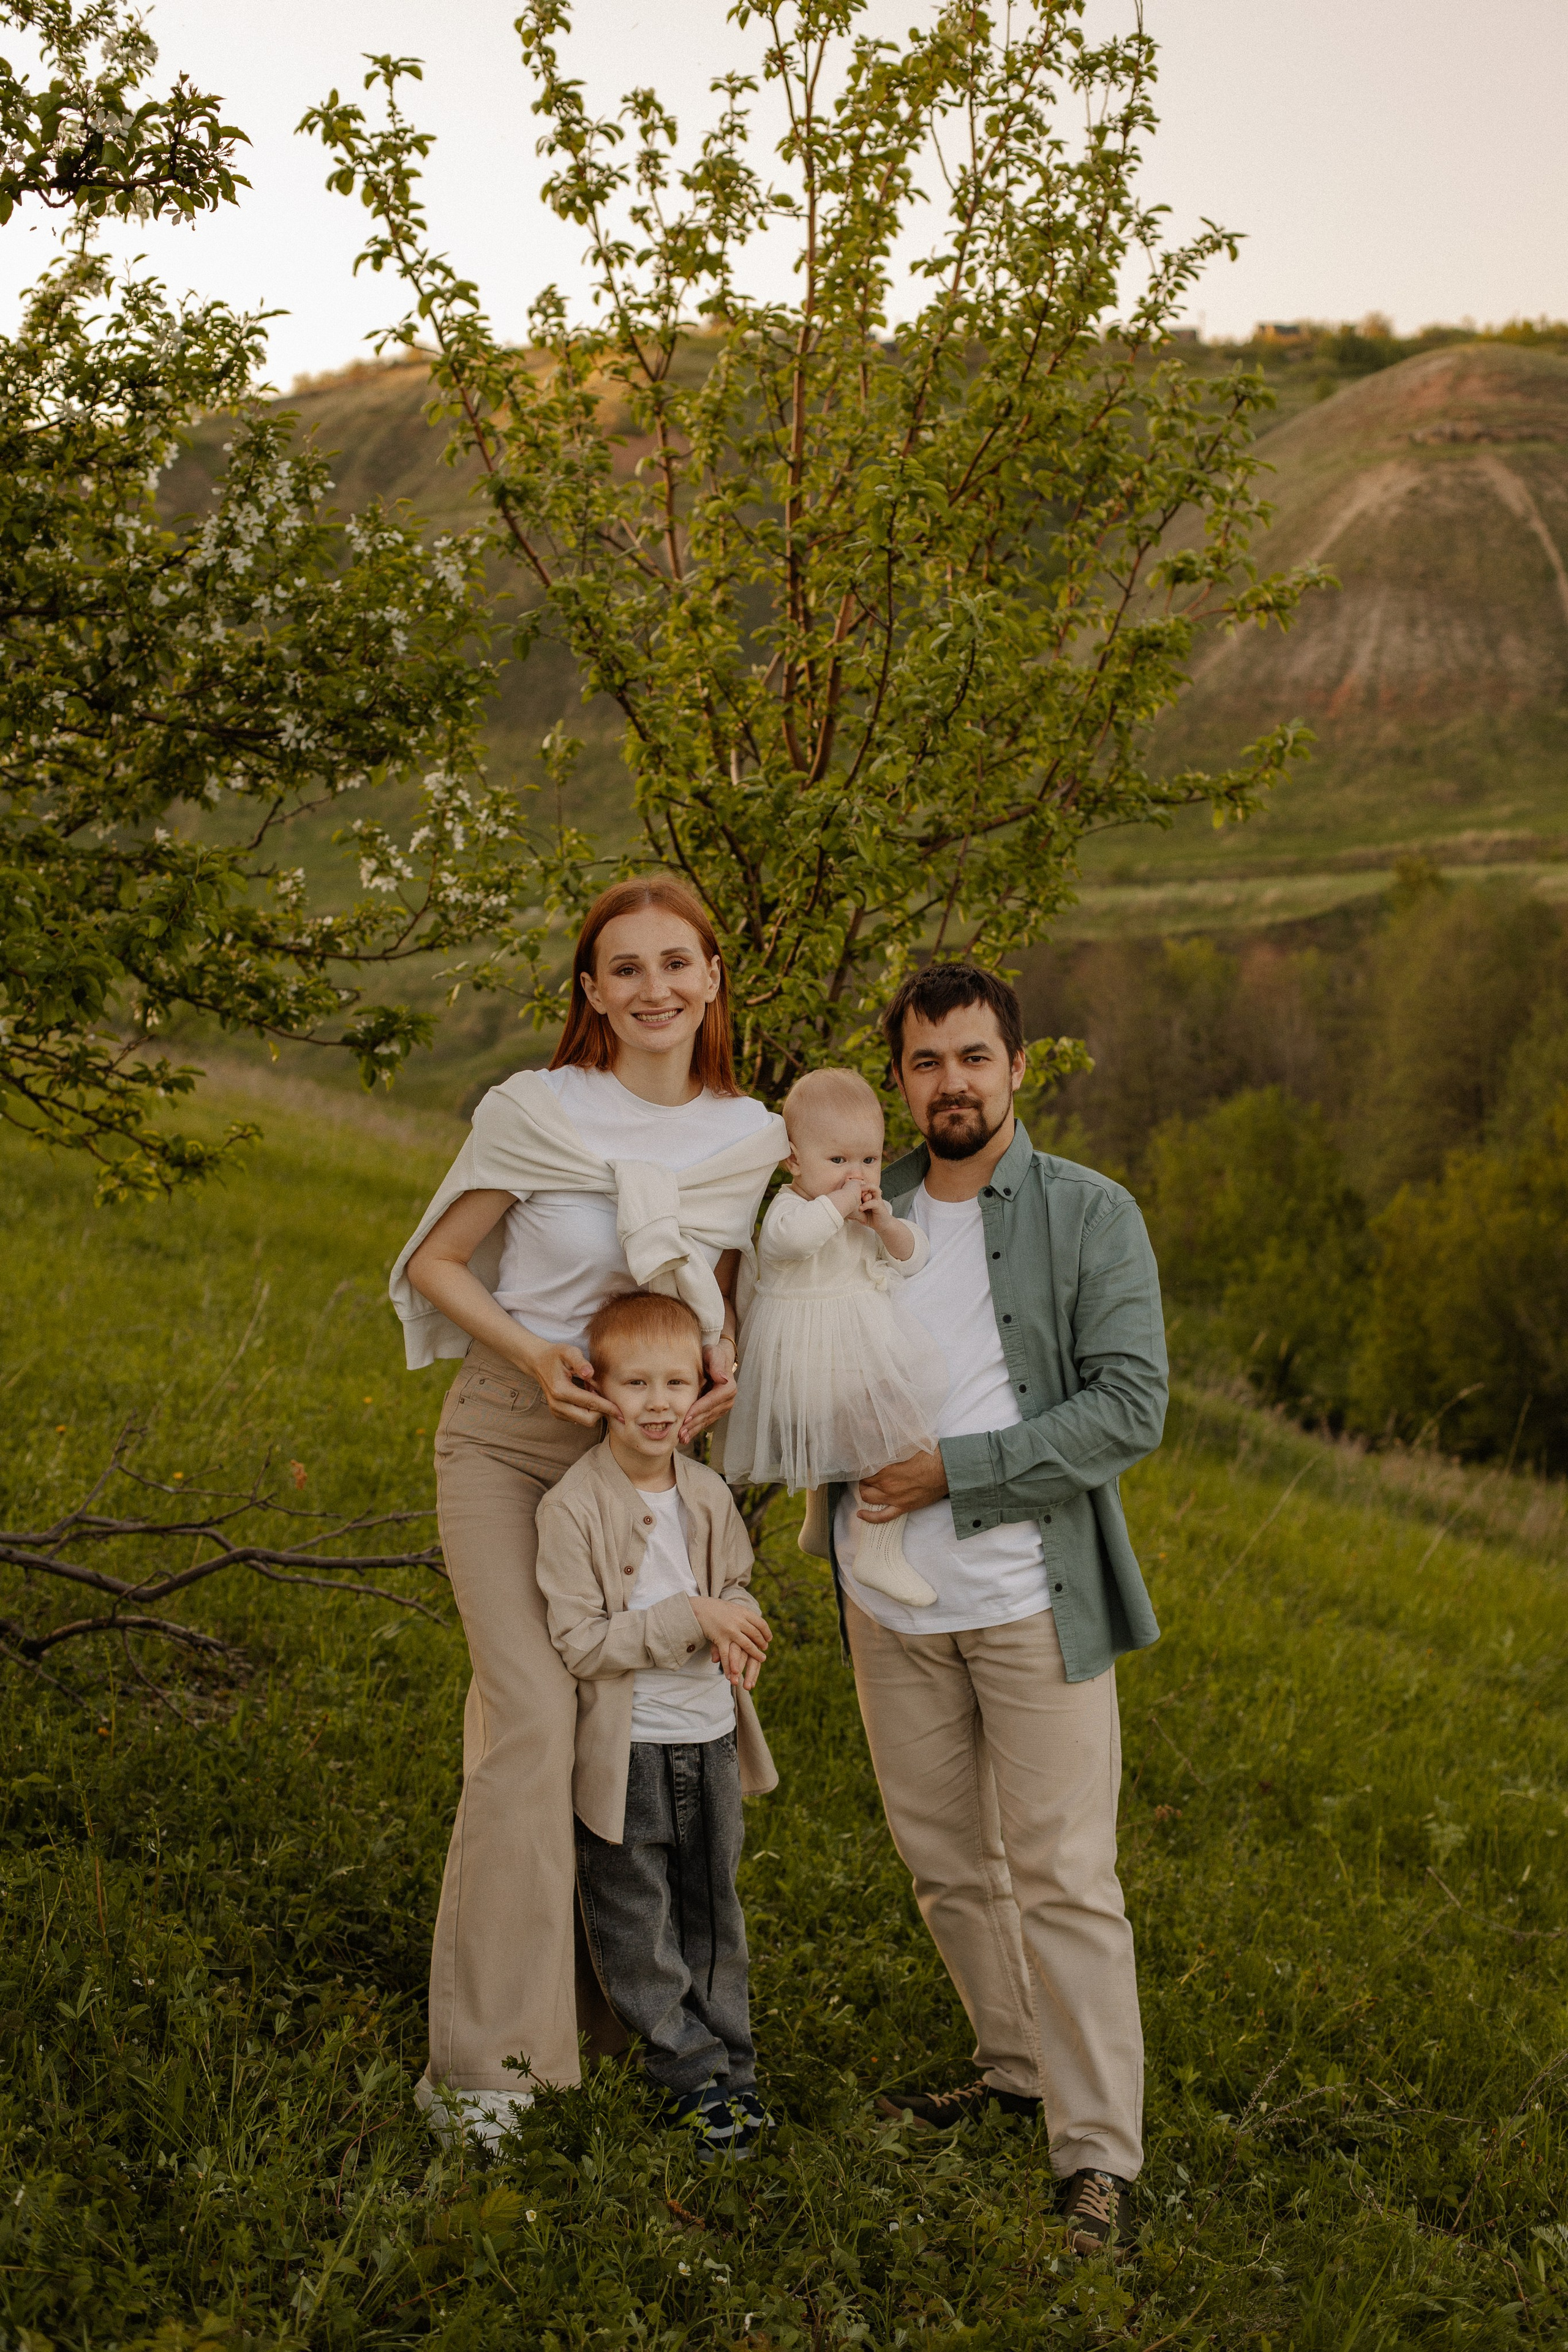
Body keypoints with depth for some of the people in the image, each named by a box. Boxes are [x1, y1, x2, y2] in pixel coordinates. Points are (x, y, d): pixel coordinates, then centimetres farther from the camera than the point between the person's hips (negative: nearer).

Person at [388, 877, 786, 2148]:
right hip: (509, 1436, -4)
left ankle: (615, 2003, 25)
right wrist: (530, 1353, -17)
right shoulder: (534, 1112, -9)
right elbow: (434, 1263, -2)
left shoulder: (752, 1138, 3)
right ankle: (483, 2056, -11)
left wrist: (726, 1361, -5)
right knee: (532, 1711, -16)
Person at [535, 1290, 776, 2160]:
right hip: (625, 1752, -5)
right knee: (638, 1923, 6)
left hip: (712, 1737, 5)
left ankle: (731, 2062, 30)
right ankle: (690, 2069, 21)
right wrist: (691, 1619, -24)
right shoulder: (572, 1507, -17)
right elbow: (579, 1641, -20)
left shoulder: (707, 1494, 1)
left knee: (714, 1908, 17)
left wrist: (737, 1629, -7)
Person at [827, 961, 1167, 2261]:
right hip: (891, 1603, 5)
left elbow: (1130, 1408, -13)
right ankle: (1017, 2067, 34)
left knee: (1063, 1880, -3)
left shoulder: (1092, 1216, -6)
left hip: (1032, 1600, -4)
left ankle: (1099, 2153, 6)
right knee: (946, 1864, 15)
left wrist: (956, 1469, -17)